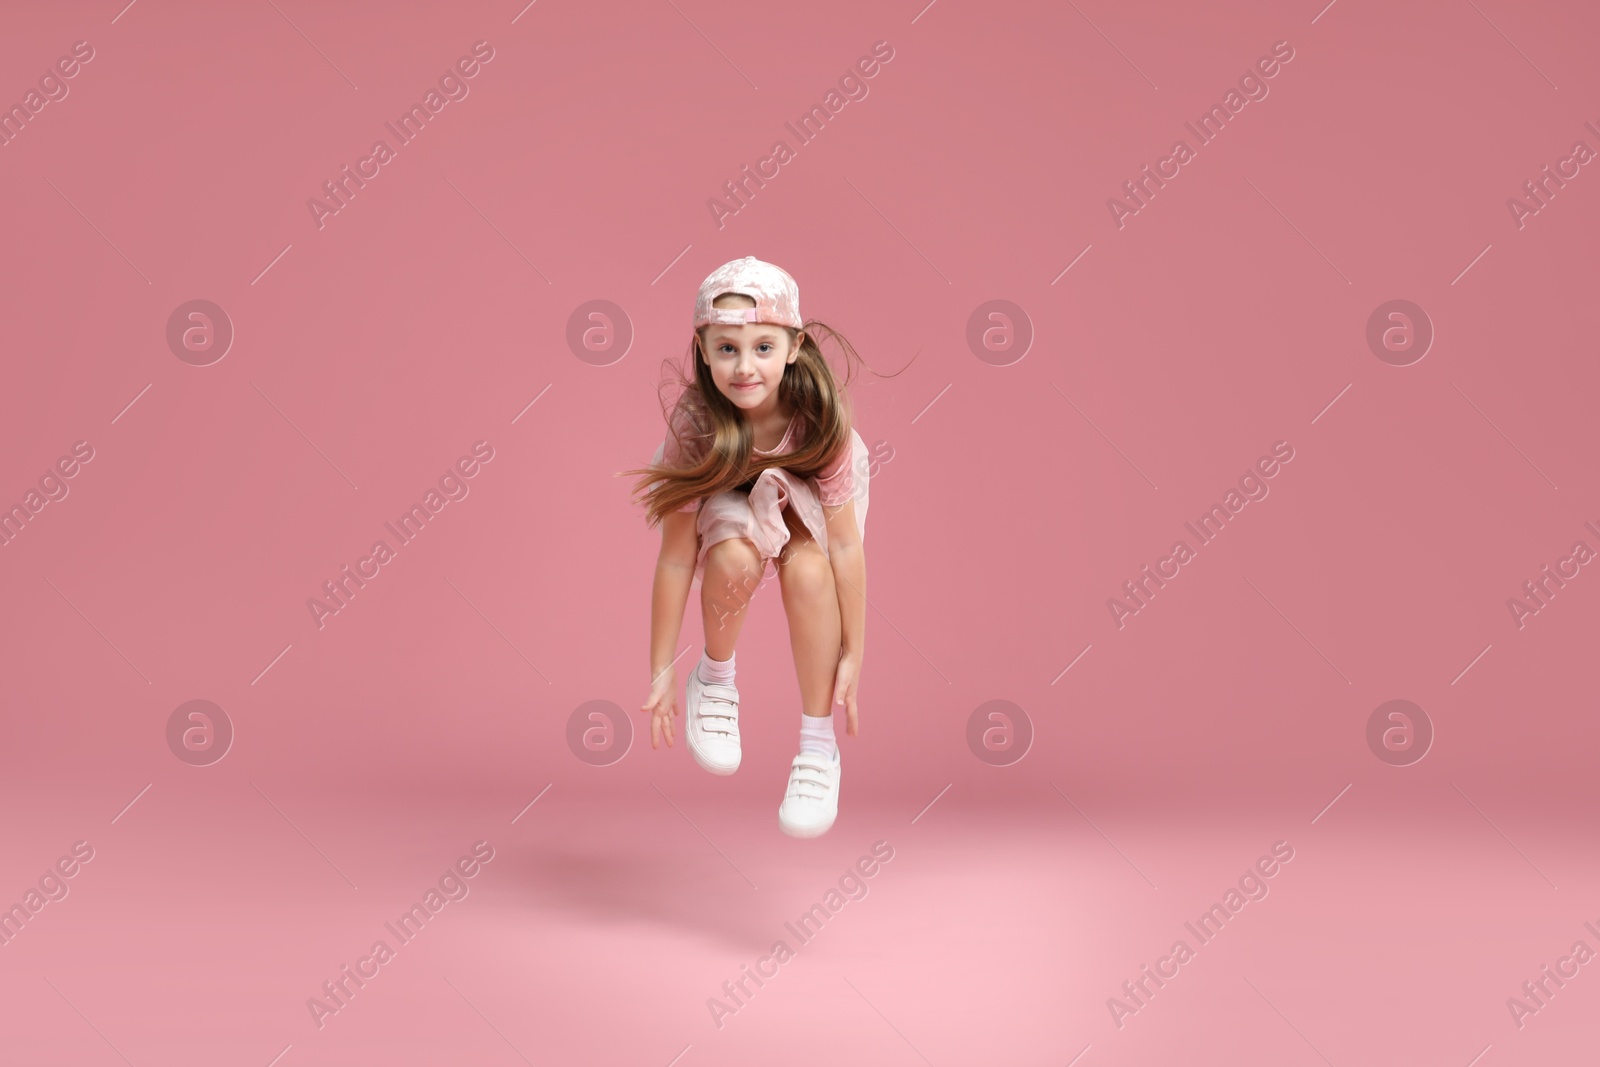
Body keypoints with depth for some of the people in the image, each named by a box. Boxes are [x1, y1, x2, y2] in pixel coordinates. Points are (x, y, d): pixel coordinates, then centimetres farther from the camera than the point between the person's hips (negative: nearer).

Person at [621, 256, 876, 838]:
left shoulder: (820, 419, -32)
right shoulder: (694, 425, -31)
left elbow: (845, 545, -25)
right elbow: (675, 558, -26)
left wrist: (852, 656, -22)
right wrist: (661, 673, -20)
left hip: (803, 500, 1)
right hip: (726, 504, 0)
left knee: (806, 566, -32)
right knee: (735, 557, -34)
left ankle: (818, 747, -17)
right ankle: (714, 677, -3)